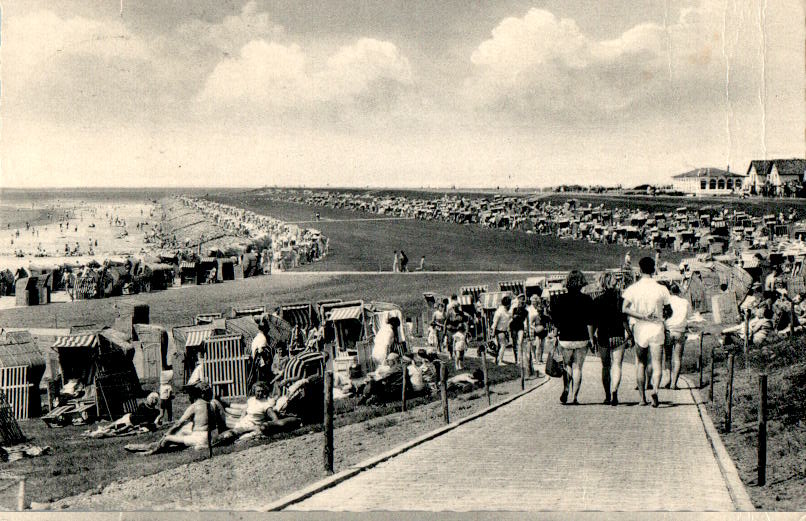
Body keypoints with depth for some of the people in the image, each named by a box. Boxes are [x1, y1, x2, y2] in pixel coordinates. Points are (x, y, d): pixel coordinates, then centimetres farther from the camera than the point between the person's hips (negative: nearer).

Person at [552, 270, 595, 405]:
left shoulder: (561, 299, -1)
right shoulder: (586, 299, -5)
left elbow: (556, 320, 1)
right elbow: (589, 322, -6)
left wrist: (556, 334, 11)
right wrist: (591, 338, 0)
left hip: (565, 338, 1)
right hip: (581, 338, -1)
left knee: (567, 365, 17)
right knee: (577, 367, 6)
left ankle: (566, 388, -6)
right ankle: (575, 397, 3)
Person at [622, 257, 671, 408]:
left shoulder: (633, 288, -3)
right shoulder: (661, 289, -4)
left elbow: (624, 308, -12)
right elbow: (668, 310, 3)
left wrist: (641, 316, -10)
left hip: (639, 328, 1)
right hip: (656, 328, -1)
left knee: (640, 363, 13)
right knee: (656, 363, 0)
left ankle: (643, 397, 14)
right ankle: (655, 390, -25)